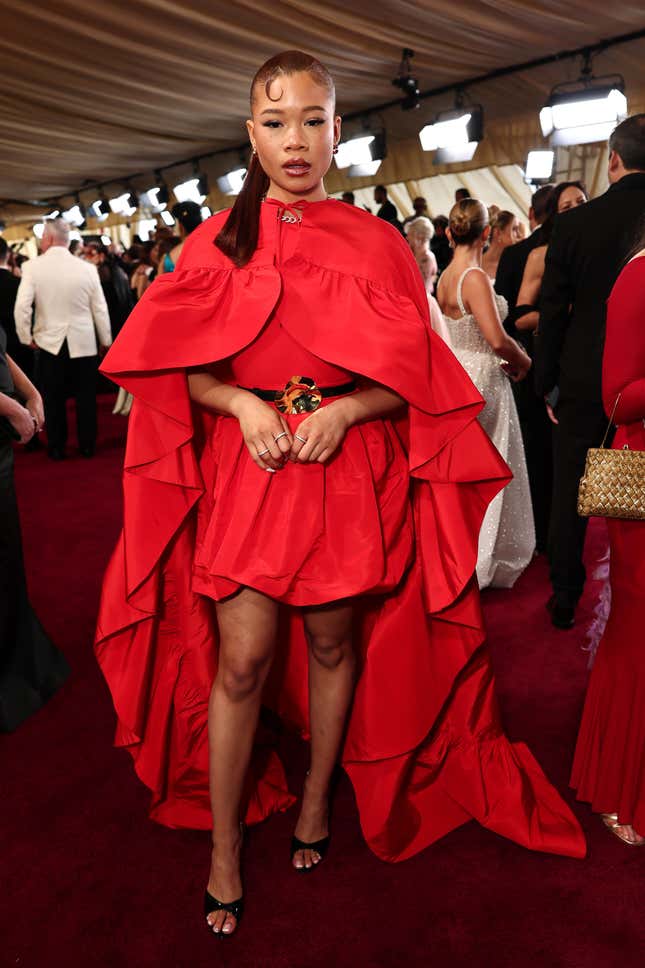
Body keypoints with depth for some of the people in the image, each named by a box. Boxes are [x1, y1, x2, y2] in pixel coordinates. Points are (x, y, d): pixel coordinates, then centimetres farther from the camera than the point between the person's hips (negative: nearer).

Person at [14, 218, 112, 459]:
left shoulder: (33, 266, -8)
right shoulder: (87, 268, -5)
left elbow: (21, 306, -13)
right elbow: (100, 309, -1)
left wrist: (26, 337, 1)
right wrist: (106, 340, 11)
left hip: (49, 342, 0)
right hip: (84, 342, 1)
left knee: (54, 397, 10)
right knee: (85, 396, 11)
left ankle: (57, 448, 17)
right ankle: (87, 445, 18)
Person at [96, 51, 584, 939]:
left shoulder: (375, 243, 6)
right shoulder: (218, 240, 6)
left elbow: (412, 376, 4)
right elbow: (184, 368, 6)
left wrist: (344, 409, -13)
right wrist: (240, 404, -14)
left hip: (349, 472, 1)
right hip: (247, 469, 0)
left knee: (334, 643, 10)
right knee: (241, 659, -1)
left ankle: (318, 798, 35)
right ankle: (225, 849, 18)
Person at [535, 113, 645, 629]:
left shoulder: (574, 223, -8)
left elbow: (553, 313, -5)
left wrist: (548, 383, 4)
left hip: (584, 382, 0)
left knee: (569, 494, 12)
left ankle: (565, 600, 23)